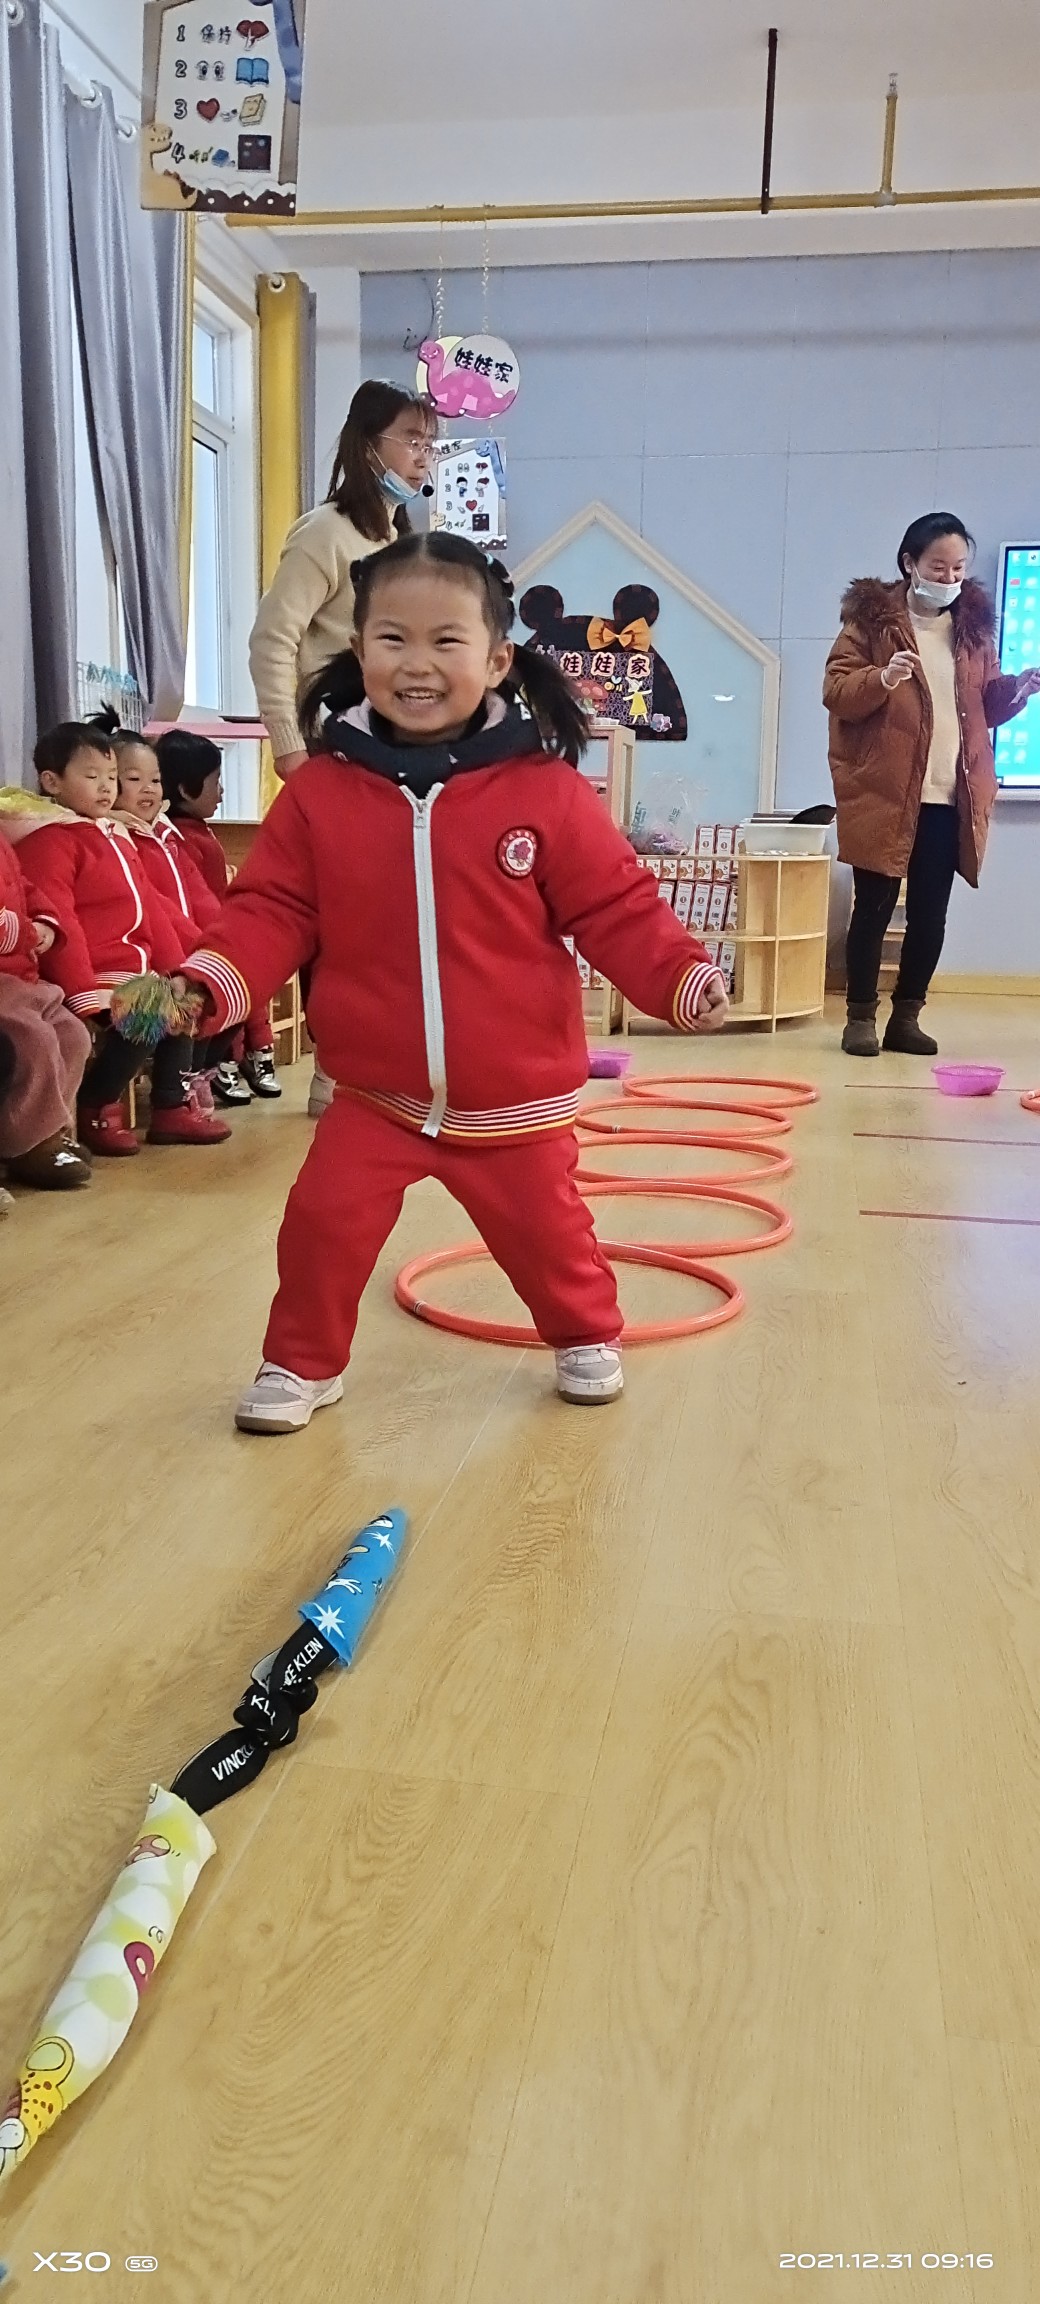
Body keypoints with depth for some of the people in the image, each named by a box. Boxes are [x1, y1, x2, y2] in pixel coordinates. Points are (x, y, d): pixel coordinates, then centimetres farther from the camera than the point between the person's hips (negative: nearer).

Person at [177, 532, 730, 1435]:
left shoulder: (545, 789, -11)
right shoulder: (320, 791, -7)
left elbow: (617, 909, -8)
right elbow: (273, 912, -5)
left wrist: (683, 976, -22)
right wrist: (206, 984, -20)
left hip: (514, 1095, 0)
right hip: (376, 1092, 1)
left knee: (543, 1226, 15)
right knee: (323, 1223, -1)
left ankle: (587, 1338, 43)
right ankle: (302, 1364, 23)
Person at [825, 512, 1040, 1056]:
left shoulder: (974, 622, 12)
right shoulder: (872, 615, -1)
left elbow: (987, 703, 18)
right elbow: (835, 691, -7)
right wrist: (882, 679, -25)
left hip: (952, 796, 4)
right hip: (884, 793, -4)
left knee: (931, 911, 7)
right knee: (874, 906, 1)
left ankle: (907, 1016, 16)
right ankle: (860, 1017, 9)